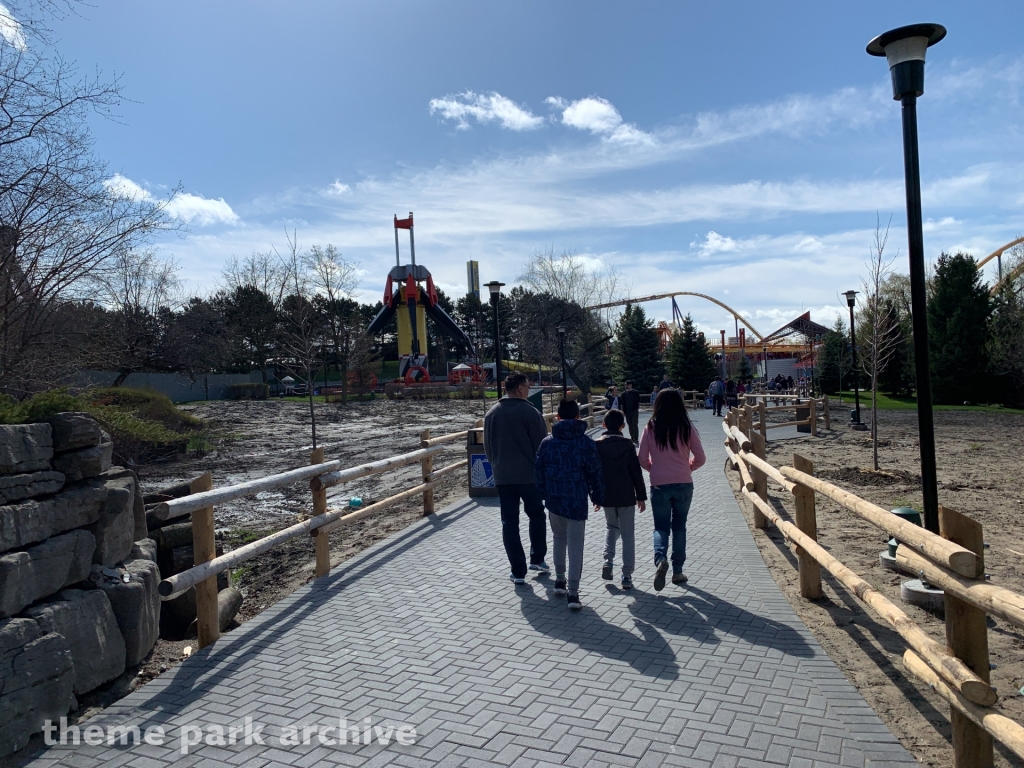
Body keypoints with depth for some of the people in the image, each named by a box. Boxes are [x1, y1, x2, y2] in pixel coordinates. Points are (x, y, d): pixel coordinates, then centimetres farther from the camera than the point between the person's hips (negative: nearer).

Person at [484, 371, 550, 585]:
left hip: (502, 477, 4)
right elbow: (542, 445, -8)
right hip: (529, 475, -4)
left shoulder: (491, 414, 7)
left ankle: (518, 571, 9)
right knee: (536, 515, 18)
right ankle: (537, 559, 22)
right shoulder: (530, 412, -10)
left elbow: (488, 447, 14)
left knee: (509, 523, 7)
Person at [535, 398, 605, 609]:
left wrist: (543, 495, 17)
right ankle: (572, 592, -2)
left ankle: (560, 579, 32)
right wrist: (598, 497, 8)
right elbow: (595, 474, -4)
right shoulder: (586, 444, -8)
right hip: (577, 501, -3)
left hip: (553, 499, 3)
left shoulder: (546, 442, 0)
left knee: (558, 538, 22)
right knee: (575, 545, 1)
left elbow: (539, 472, 6)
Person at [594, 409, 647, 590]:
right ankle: (627, 576, 6)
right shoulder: (628, 445, -7)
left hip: (606, 496, 2)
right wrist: (641, 496, 4)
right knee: (628, 535, 7)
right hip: (626, 497, -2)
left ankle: (608, 560, 5)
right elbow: (636, 472, -5)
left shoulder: (596, 445, -4)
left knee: (611, 527, 24)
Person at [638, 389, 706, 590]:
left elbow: (642, 459, -3)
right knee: (679, 526, 15)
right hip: (684, 484, 1)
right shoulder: (687, 428, -4)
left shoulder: (650, 428, -5)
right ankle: (677, 572, 20)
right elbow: (700, 458, -1)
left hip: (659, 485, -1)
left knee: (661, 527, 10)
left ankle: (660, 559, -17)